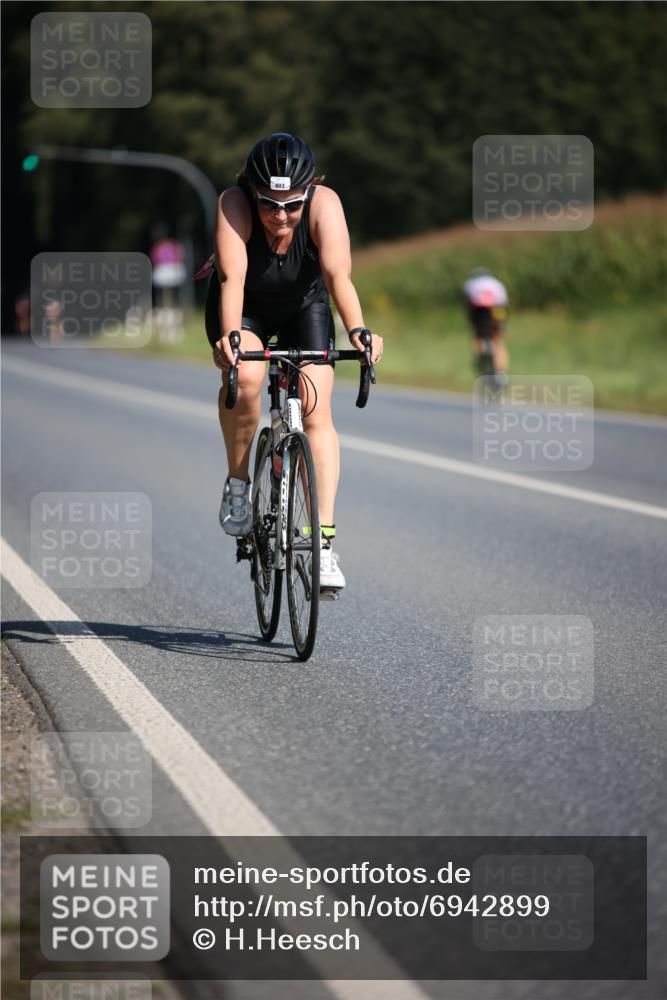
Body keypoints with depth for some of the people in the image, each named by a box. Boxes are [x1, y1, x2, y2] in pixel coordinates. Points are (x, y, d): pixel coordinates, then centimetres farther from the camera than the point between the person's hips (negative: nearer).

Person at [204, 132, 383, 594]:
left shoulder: (324, 204, -30)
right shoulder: (234, 204, -32)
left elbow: (339, 274, -41)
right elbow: (232, 277, -41)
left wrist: (357, 330, -57)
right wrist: (229, 337, -58)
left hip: (304, 308, 1)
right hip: (245, 312, -1)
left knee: (317, 413, -16)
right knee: (246, 375, -32)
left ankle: (324, 540, -15)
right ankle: (238, 483, -10)